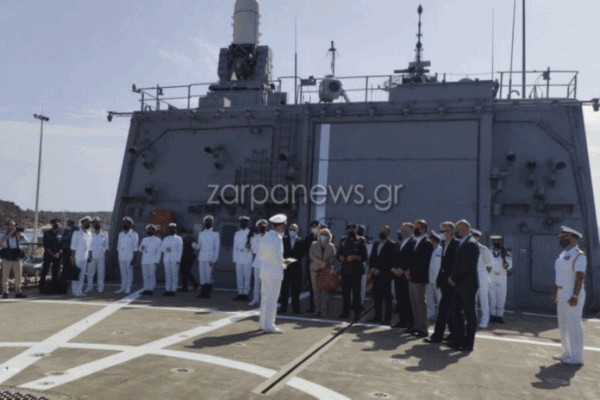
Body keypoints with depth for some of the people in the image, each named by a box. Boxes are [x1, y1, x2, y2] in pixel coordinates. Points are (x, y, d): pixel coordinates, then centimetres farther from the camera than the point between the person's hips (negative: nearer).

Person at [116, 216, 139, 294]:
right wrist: (118, 259, 13)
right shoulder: (120, 234, 15)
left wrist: (133, 259, -11)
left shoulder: (133, 234, -2)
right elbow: (118, 246, 17)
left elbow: (135, 247, -5)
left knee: (129, 273, -1)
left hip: (129, 258, -5)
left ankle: (128, 289, 3)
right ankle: (123, 288, 15)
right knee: (123, 273, 9)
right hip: (121, 258, 5)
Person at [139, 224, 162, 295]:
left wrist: (156, 261, -12)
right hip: (144, 261, 5)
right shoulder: (144, 239, 18)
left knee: (152, 276, -4)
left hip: (152, 261, -5)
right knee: (145, 276, 6)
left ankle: (151, 289, 0)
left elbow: (159, 251, -3)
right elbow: (141, 250, 17)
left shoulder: (157, 240, 1)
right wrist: (142, 248, -7)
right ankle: (146, 289, 11)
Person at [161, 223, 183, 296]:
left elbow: (180, 250, 1)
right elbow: (161, 248, 11)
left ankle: (173, 290, -4)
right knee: (167, 275, 4)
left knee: (174, 275, -5)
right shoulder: (165, 239, 18)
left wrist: (178, 260, -8)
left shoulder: (178, 239, 6)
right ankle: (167, 290, 7)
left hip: (174, 260, -4)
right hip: (166, 259, 4)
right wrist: (166, 249, -12)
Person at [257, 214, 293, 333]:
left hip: (264, 271, 8)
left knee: (265, 298, 16)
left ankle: (262, 323, 25)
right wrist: (285, 262, -1)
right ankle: (269, 326, 6)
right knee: (271, 300, -1)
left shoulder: (265, 237, 10)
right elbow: (278, 258, -22)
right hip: (274, 272, -8)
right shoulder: (277, 239, -16)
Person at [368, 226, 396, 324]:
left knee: (387, 297, -3)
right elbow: (371, 258, 18)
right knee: (376, 296, 8)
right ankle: (377, 316, 15)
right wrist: (372, 268, 0)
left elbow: (391, 261, -10)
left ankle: (387, 318, 2)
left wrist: (379, 270, -13)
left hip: (385, 275, -6)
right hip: (375, 274, 6)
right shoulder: (376, 244, 18)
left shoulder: (392, 244, -4)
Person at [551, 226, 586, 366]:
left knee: (574, 325, -4)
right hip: (562, 293, 9)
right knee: (563, 325, 14)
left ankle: (576, 357, 3)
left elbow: (580, 277, -21)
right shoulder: (563, 255, 14)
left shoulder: (579, 256, -14)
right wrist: (555, 291, 19)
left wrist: (575, 296, -25)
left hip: (573, 294, -9)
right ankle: (567, 353, 25)